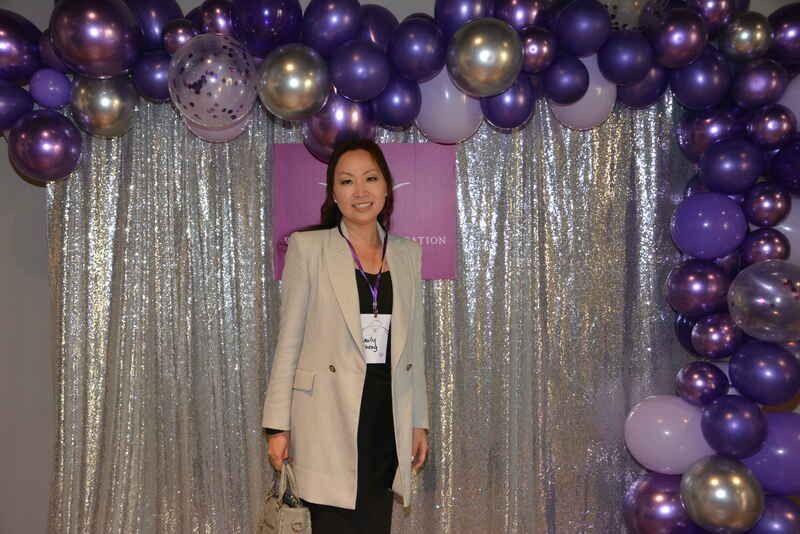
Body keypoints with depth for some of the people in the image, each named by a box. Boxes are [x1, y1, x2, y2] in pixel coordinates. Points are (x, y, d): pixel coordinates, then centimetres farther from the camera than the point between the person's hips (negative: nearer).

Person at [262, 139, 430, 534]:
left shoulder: (408, 253, 10)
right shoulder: (308, 247, -1)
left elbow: (413, 344, 14)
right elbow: (288, 341, -2)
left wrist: (419, 421, 12)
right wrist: (278, 425, -6)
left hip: (387, 419, 4)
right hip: (329, 417, -3)